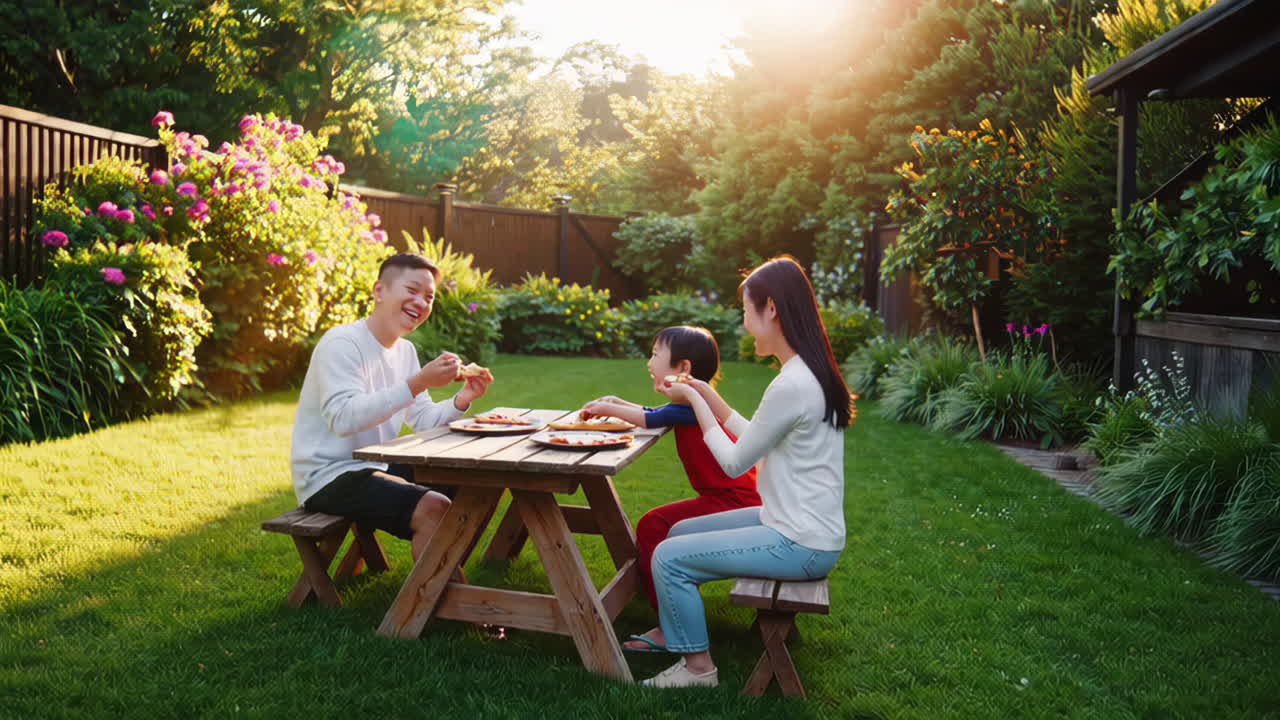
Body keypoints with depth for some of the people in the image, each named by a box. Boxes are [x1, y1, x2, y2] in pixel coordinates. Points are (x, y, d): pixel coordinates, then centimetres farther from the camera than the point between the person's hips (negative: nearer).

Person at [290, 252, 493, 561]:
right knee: (434, 509, -27)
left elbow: (423, 419, 10)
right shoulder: (341, 342, -17)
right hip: (328, 476, -9)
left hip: (378, 466, 9)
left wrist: (462, 400, -10)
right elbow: (343, 417, -30)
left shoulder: (405, 350, 11)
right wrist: (417, 384, -35)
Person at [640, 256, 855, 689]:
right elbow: (757, 442, 12)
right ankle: (673, 631, 27)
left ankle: (697, 665, 8)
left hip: (799, 545, -10)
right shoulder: (811, 373, 5)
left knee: (668, 557, -8)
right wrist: (710, 398, 12)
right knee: (679, 532, 16)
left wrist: (695, 402, -5)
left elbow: (735, 463, -15)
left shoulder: (790, 386, -26)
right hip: (802, 526, 10)